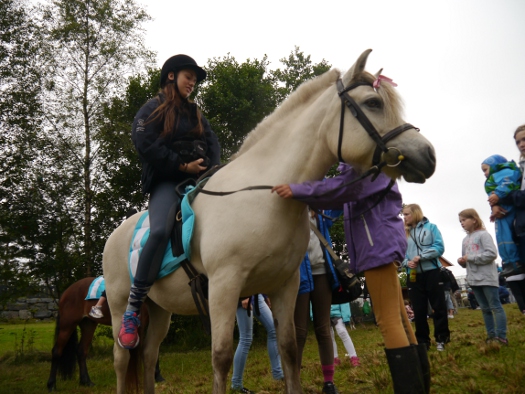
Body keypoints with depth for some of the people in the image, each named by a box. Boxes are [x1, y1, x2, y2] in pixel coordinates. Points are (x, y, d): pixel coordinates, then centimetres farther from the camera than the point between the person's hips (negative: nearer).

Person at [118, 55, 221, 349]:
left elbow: (213, 144, 15)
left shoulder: (196, 114, 25)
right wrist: (183, 165, -12)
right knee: (160, 231, -31)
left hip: (199, 180, 6)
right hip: (166, 182, -6)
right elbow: (146, 145, -9)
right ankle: (131, 313, -23)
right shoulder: (152, 110, 7)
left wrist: (211, 169, -6)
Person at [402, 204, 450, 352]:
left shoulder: (431, 227, 2)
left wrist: (421, 256, -17)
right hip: (413, 275, 3)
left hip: (432, 272, -3)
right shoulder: (404, 233, 12)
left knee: (438, 307, 3)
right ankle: (422, 342, 14)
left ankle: (441, 339, 14)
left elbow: (439, 247, -8)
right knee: (419, 310, 6)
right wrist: (407, 262, -11)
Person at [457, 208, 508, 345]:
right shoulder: (465, 239, 15)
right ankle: (492, 336, 16)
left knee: (495, 307, -3)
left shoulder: (483, 234, -6)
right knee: (485, 309, 10)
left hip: (487, 278, -7)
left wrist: (470, 258, -16)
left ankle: (501, 336, -1)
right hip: (474, 279, 7)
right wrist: (462, 261, -4)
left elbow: (492, 254, -17)